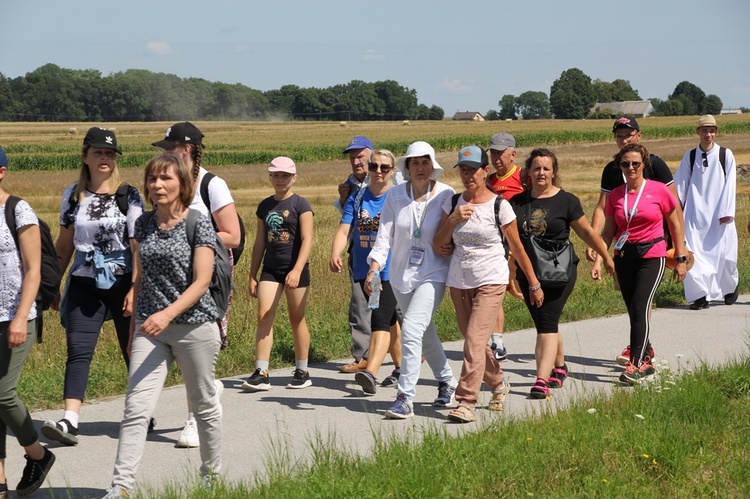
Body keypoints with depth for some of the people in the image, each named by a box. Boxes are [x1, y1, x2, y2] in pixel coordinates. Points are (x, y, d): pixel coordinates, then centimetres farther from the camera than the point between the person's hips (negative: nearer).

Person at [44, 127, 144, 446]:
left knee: (134, 351, 6)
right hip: (84, 282, 2)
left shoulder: (129, 196, -3)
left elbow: (138, 246, -6)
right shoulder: (72, 196, 7)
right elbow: (64, 245, 14)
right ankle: (69, 422, -17)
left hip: (122, 281, -2)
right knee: (78, 351, -10)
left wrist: (135, 289, -13)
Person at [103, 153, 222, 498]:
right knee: (136, 407, -7)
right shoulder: (143, 225, 7)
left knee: (203, 405, 12)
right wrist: (134, 325, 16)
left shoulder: (198, 224, -9)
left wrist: (167, 314, -27)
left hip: (195, 326, -4)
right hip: (150, 327, 4)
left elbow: (201, 281, -15)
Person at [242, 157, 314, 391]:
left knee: (296, 319, 4)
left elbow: (307, 240, -12)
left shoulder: (300, 205, -4)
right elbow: (259, 243, 15)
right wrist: (252, 275, 13)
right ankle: (261, 373, -11)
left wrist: (297, 270, -23)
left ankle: (302, 372, 16)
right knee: (264, 315, -9)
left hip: (295, 269, -4)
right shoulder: (265, 206, 11)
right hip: (271, 269, 4)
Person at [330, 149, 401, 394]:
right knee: (389, 319, 19)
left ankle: (371, 373, -27)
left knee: (381, 319, -18)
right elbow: (344, 230, -3)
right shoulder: (357, 198, 6)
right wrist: (335, 254, -21)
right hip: (364, 270, 5)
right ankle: (401, 367, 35)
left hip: (391, 270, -5)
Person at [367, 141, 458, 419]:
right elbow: (384, 236, -2)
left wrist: (449, 247, -15)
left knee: (411, 330, -18)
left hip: (433, 274, -4)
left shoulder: (446, 195, -6)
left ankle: (405, 398, -16)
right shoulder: (395, 196, 0)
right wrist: (373, 270, -12)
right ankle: (447, 380, 39)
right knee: (425, 333, 16)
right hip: (401, 274, 4)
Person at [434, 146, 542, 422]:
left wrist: (535, 284, 6)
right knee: (474, 341, 13)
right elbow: (438, 245, 3)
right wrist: (453, 220, -13)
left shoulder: (499, 206, -6)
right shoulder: (452, 203, 5)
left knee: (475, 339, -17)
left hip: (491, 280, -5)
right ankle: (499, 384, 37)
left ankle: (466, 402, -17)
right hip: (459, 281, 5)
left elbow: (518, 248, 2)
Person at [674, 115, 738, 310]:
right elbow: (680, 186, 7)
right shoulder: (690, 157, 7)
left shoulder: (726, 155, 2)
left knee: (723, 253, 0)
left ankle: (731, 285, 29)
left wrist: (726, 212, -9)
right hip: (696, 215, 2)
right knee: (694, 254, -7)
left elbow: (729, 185, -2)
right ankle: (701, 295, 1)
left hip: (719, 215, -2)